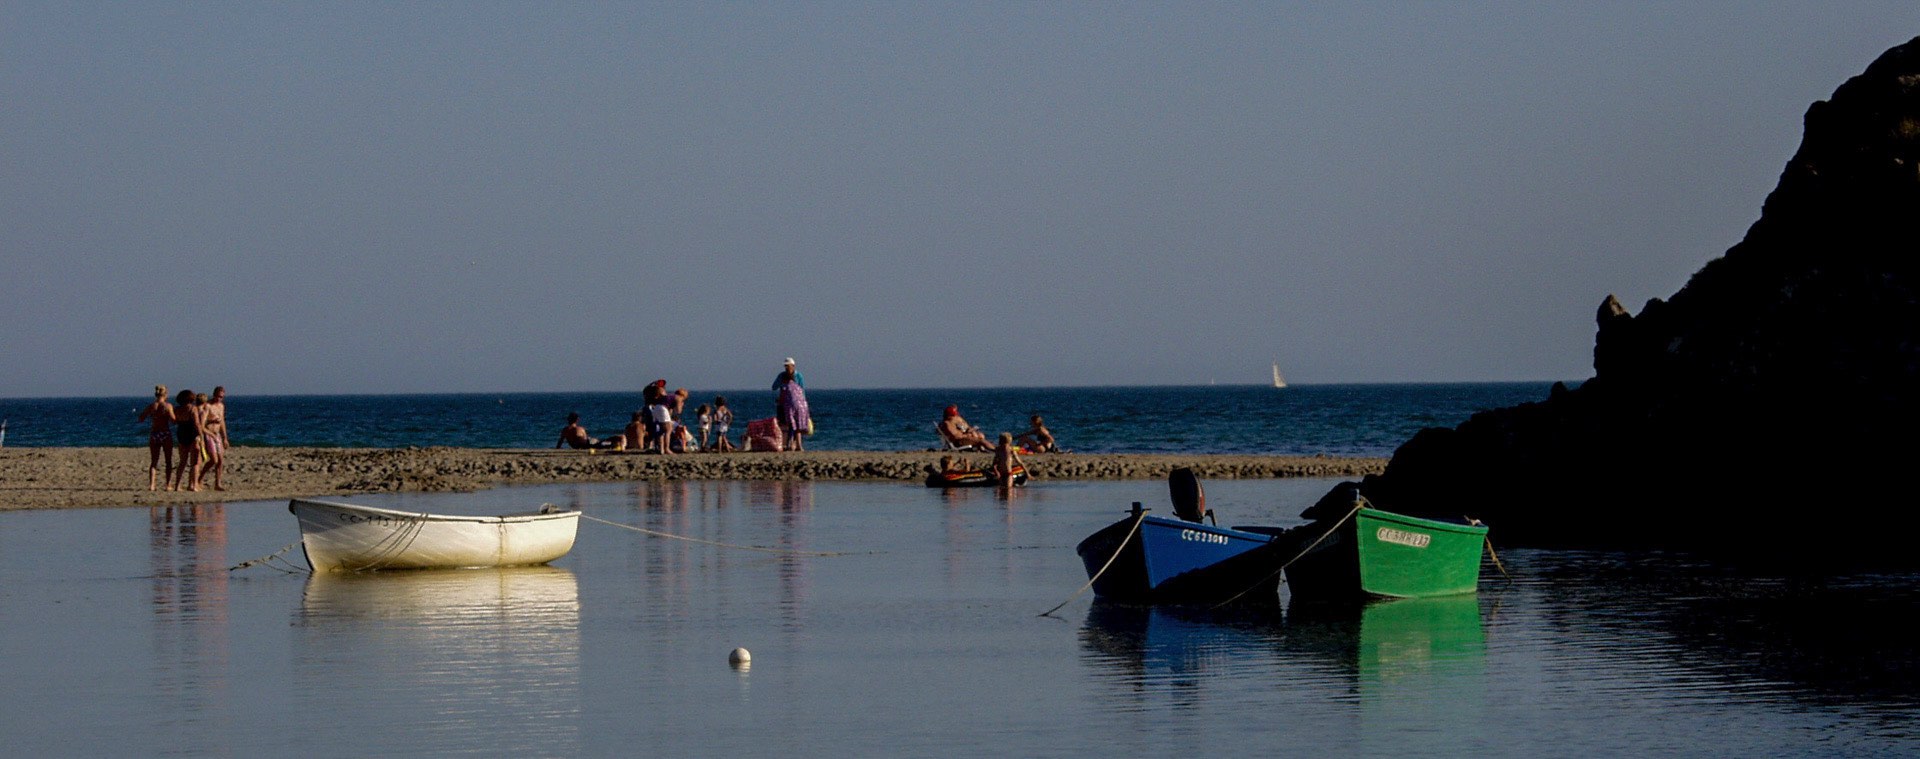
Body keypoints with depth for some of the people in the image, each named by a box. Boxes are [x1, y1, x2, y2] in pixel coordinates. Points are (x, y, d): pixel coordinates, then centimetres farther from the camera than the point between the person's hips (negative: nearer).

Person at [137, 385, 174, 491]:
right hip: (165, 433, -3)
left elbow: (141, 419, 6)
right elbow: (173, 420, -16)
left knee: (153, 461, 8)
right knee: (168, 461, 9)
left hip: (154, 433, 3)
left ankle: (151, 484, -4)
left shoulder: (151, 406, 1)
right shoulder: (168, 406, -9)